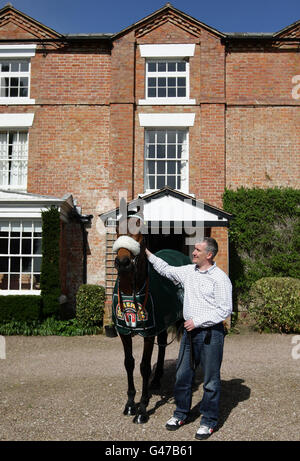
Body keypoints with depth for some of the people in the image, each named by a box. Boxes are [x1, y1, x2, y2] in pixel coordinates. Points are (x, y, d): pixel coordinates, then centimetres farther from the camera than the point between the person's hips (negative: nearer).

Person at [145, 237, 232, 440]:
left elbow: (225, 310, -16)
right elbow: (166, 270, 23)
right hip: (190, 332, 6)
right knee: (182, 375, 14)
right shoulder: (188, 271, 7)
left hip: (210, 334, -6)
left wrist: (197, 321, -16)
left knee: (211, 380, 5)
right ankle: (181, 414, 31)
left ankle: (209, 421, 21)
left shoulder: (220, 278, -13)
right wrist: (148, 254, 22)